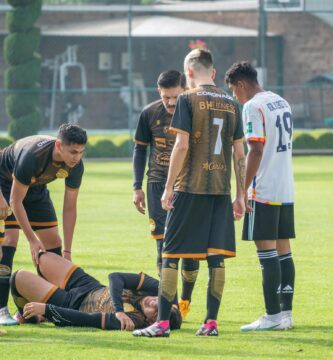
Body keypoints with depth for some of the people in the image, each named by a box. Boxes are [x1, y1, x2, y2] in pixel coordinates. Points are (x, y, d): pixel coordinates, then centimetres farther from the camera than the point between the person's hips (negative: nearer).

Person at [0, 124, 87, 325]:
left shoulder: (75, 165, -23)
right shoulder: (32, 156, -41)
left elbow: (70, 208, -13)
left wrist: (67, 252, -15)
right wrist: (32, 240, -29)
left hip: (36, 188, 6)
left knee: (53, 243, 0)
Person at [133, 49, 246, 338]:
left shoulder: (188, 99, -4)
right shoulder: (230, 104, 11)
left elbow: (182, 145, -11)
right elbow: (239, 153, 11)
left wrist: (169, 188, -7)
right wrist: (240, 195, 15)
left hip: (190, 187, -5)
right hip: (221, 189, 5)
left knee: (171, 254, 0)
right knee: (216, 256, 6)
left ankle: (163, 322, -3)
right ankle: (211, 322, 4)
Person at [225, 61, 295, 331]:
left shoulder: (253, 107, -12)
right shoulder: (282, 103, 15)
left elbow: (256, 151, -18)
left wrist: (243, 191, -15)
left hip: (264, 193, -8)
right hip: (286, 190, 9)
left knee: (267, 251, -6)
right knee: (283, 250, 10)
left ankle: (273, 316, -7)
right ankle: (286, 313, 11)